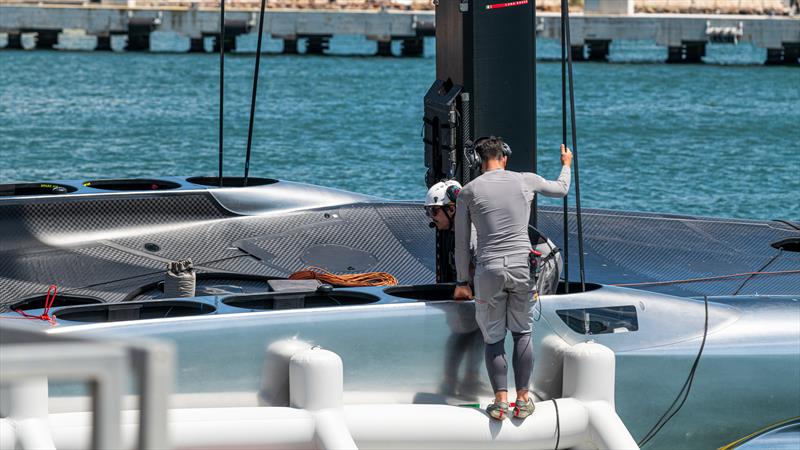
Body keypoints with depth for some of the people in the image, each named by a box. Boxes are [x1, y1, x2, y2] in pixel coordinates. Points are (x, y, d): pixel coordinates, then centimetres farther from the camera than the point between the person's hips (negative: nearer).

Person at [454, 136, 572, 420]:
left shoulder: (468, 192, 2)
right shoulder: (526, 181, 5)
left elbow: (462, 243, 5)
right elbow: (561, 190, 26)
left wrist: (462, 282, 14)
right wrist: (566, 165, 47)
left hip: (489, 270, -1)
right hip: (522, 267, 1)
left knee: (493, 337, 8)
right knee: (522, 332, 15)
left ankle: (501, 400, -4)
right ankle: (523, 399, 9)